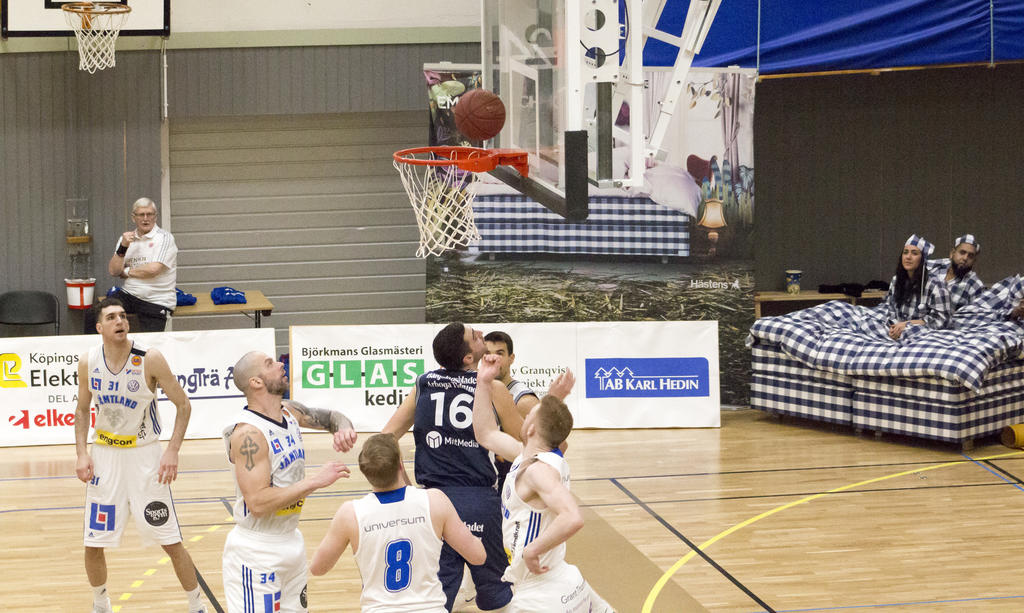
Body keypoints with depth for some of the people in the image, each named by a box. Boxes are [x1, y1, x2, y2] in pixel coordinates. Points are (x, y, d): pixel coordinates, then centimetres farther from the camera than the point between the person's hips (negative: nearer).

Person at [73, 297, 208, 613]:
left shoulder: (149, 359, -15)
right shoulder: (88, 362, -5)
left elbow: (183, 405, -8)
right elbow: (82, 410, 10)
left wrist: (173, 451, -17)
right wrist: (82, 452, -2)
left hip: (144, 456, -3)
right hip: (104, 456, 3)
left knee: (171, 541, -2)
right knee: (94, 544, 6)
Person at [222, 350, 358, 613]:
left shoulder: (290, 412, 3)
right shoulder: (248, 433, -22)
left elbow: (330, 416, 21)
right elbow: (258, 502, -28)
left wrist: (343, 428, -3)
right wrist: (315, 481, -26)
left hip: (291, 540, 9)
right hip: (257, 550, -9)